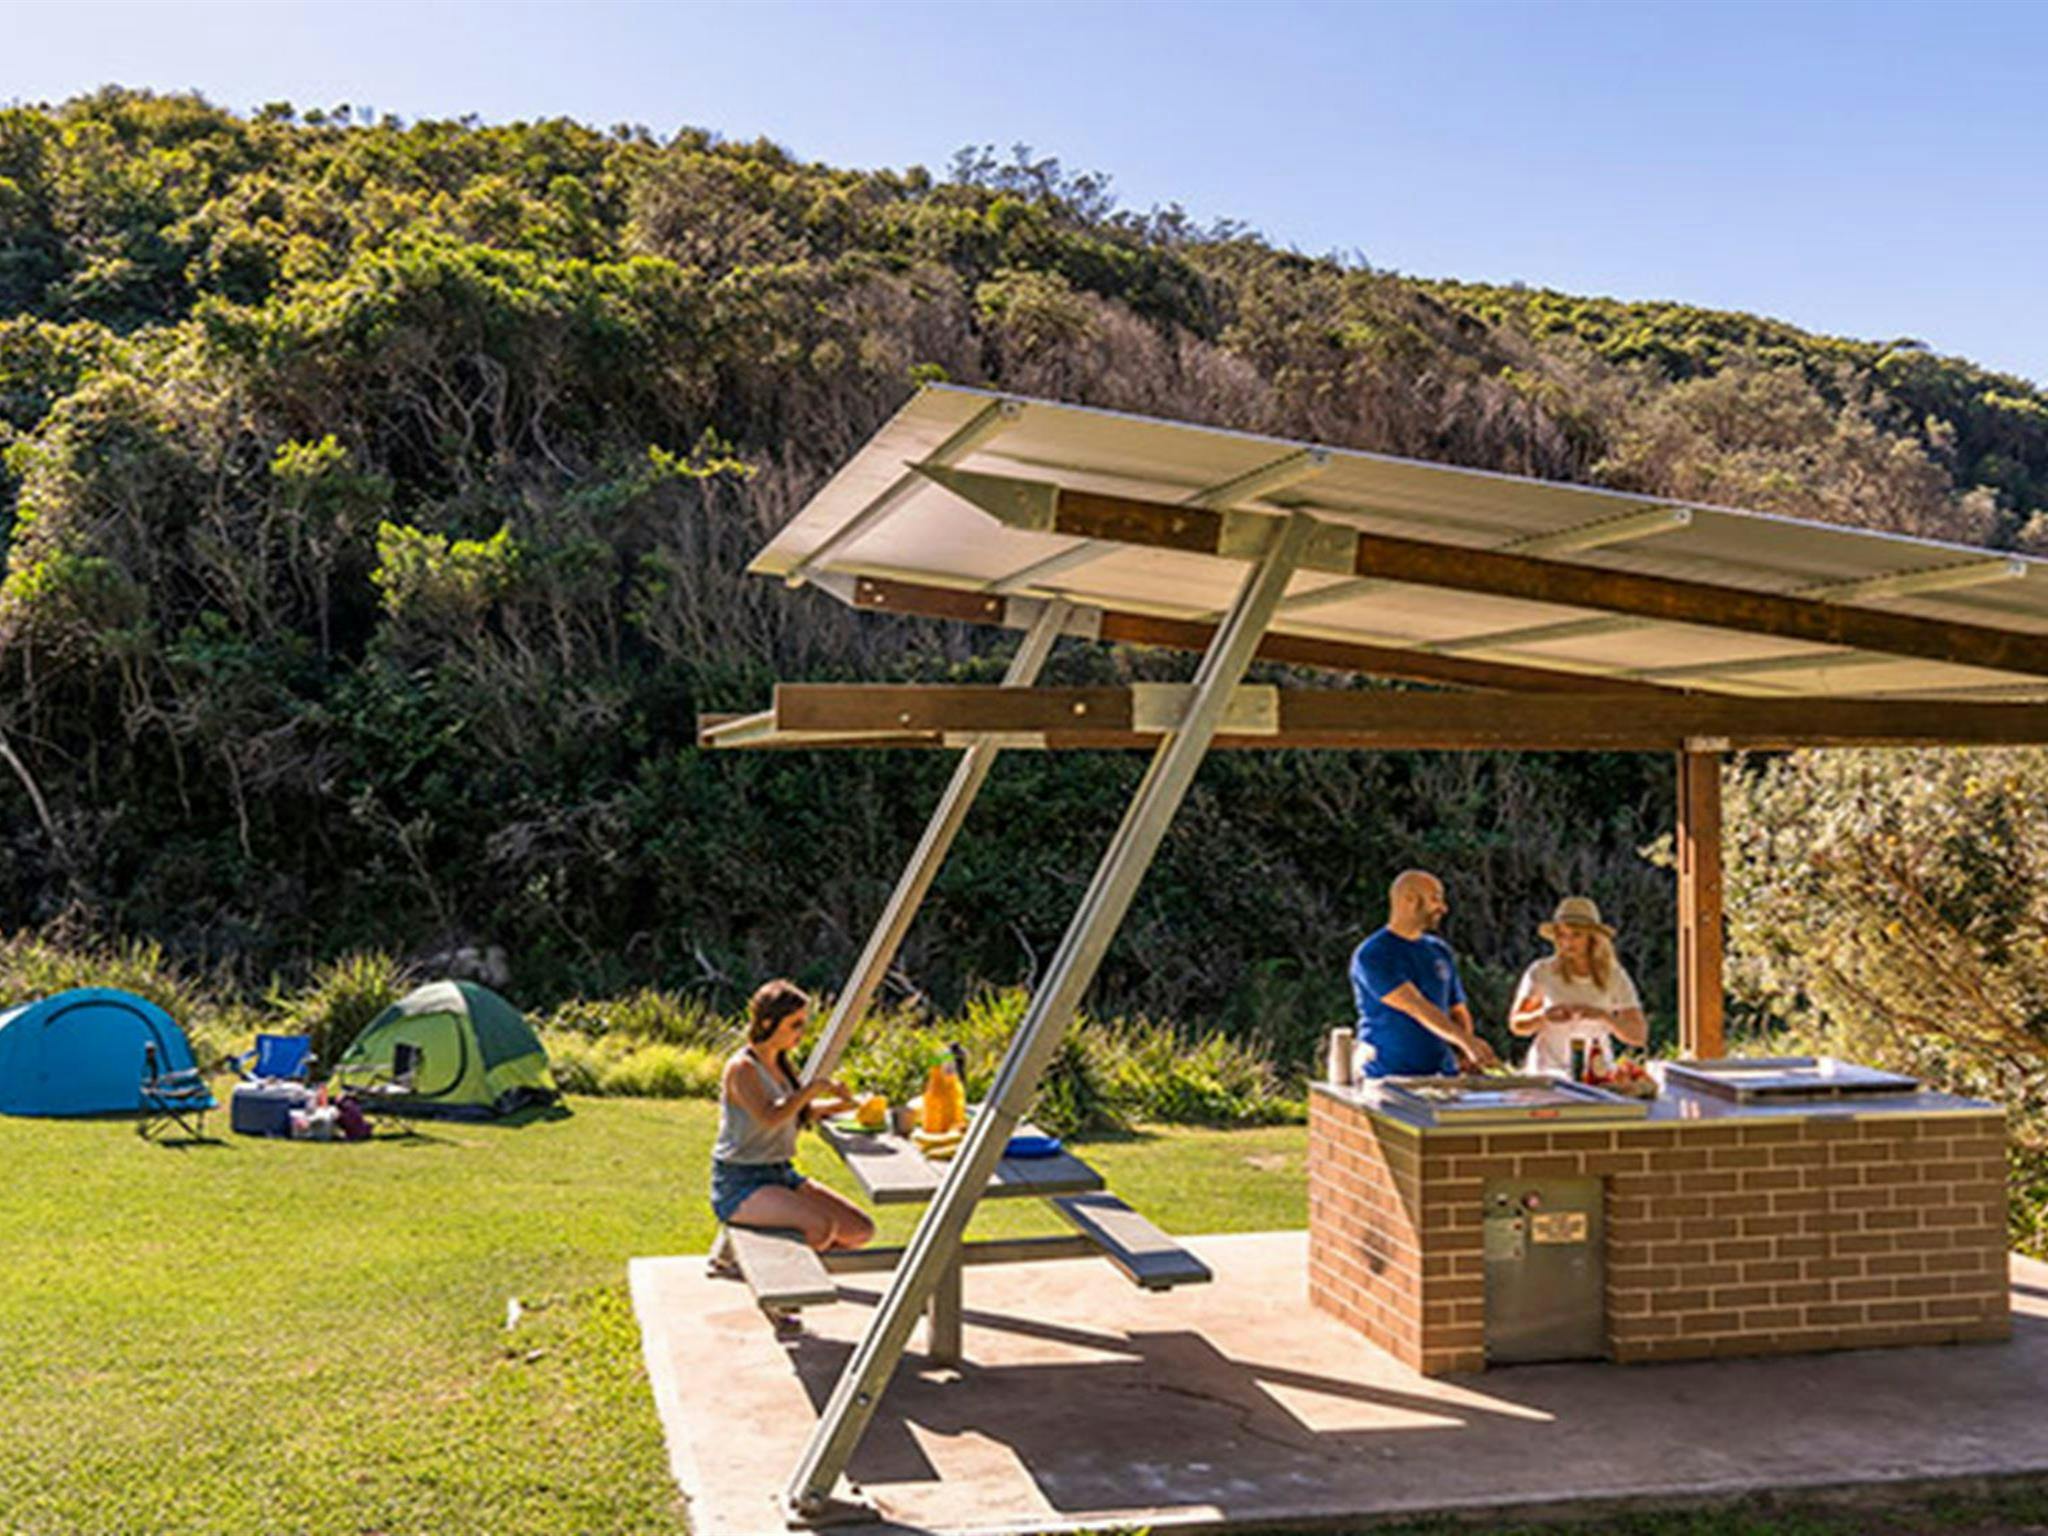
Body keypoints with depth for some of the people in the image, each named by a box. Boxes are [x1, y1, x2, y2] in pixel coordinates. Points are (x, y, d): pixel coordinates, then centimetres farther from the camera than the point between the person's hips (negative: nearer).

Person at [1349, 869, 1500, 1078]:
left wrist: (1464, 1053, 0)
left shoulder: (1441, 951, 16)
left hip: (1444, 1076, 5)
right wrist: (1467, 1041, -25)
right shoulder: (1371, 956, -6)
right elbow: (1416, 1007, -17)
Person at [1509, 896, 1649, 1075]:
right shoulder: (1541, 972, -2)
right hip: (1549, 1072, -1)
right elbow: (1516, 1024, 5)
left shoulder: (1615, 977, 2)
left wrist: (1603, 1016, -18)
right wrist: (1542, 1016, -15)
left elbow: (1639, 1035, -2)